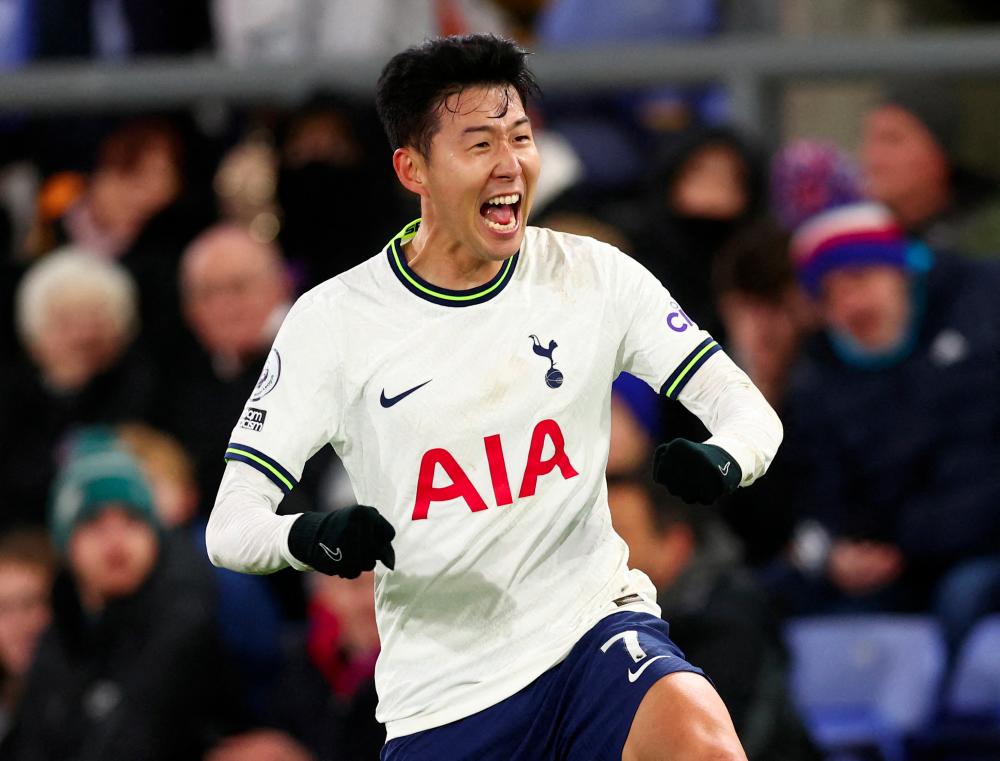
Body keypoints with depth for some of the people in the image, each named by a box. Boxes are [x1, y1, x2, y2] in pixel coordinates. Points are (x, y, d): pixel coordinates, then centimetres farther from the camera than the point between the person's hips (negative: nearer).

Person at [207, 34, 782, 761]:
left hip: (592, 626, -1)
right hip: (440, 694, 1)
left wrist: (723, 460, -22)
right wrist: (308, 538, -28)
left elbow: (744, 406, 3)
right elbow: (231, 524, -4)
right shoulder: (334, 320, -3)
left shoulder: (594, 276, 1)